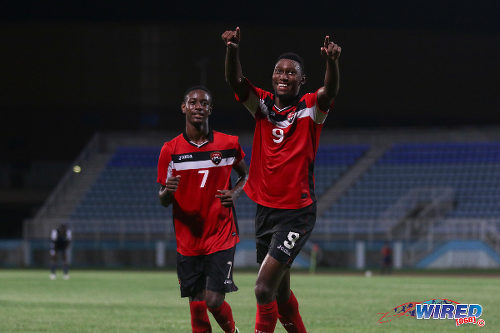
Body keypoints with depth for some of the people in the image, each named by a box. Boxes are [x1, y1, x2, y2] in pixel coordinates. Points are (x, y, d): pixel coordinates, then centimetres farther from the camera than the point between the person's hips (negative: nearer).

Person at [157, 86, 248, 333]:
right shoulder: (170, 150, 0)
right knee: (197, 307, 1)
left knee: (214, 301, -11)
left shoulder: (228, 144, 0)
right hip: (188, 242, 1)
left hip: (222, 237, -1)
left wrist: (234, 193, -3)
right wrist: (167, 191, -19)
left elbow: (245, 175, 18)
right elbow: (163, 201, 5)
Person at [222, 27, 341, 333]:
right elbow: (235, 80, -11)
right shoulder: (263, 104, 5)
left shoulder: (310, 108, -5)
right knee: (280, 291, 16)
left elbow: (331, 90, -25)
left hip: (297, 213, -5)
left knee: (264, 289, -16)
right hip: (265, 209, 5)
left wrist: (332, 61, -46)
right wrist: (233, 50, -31)